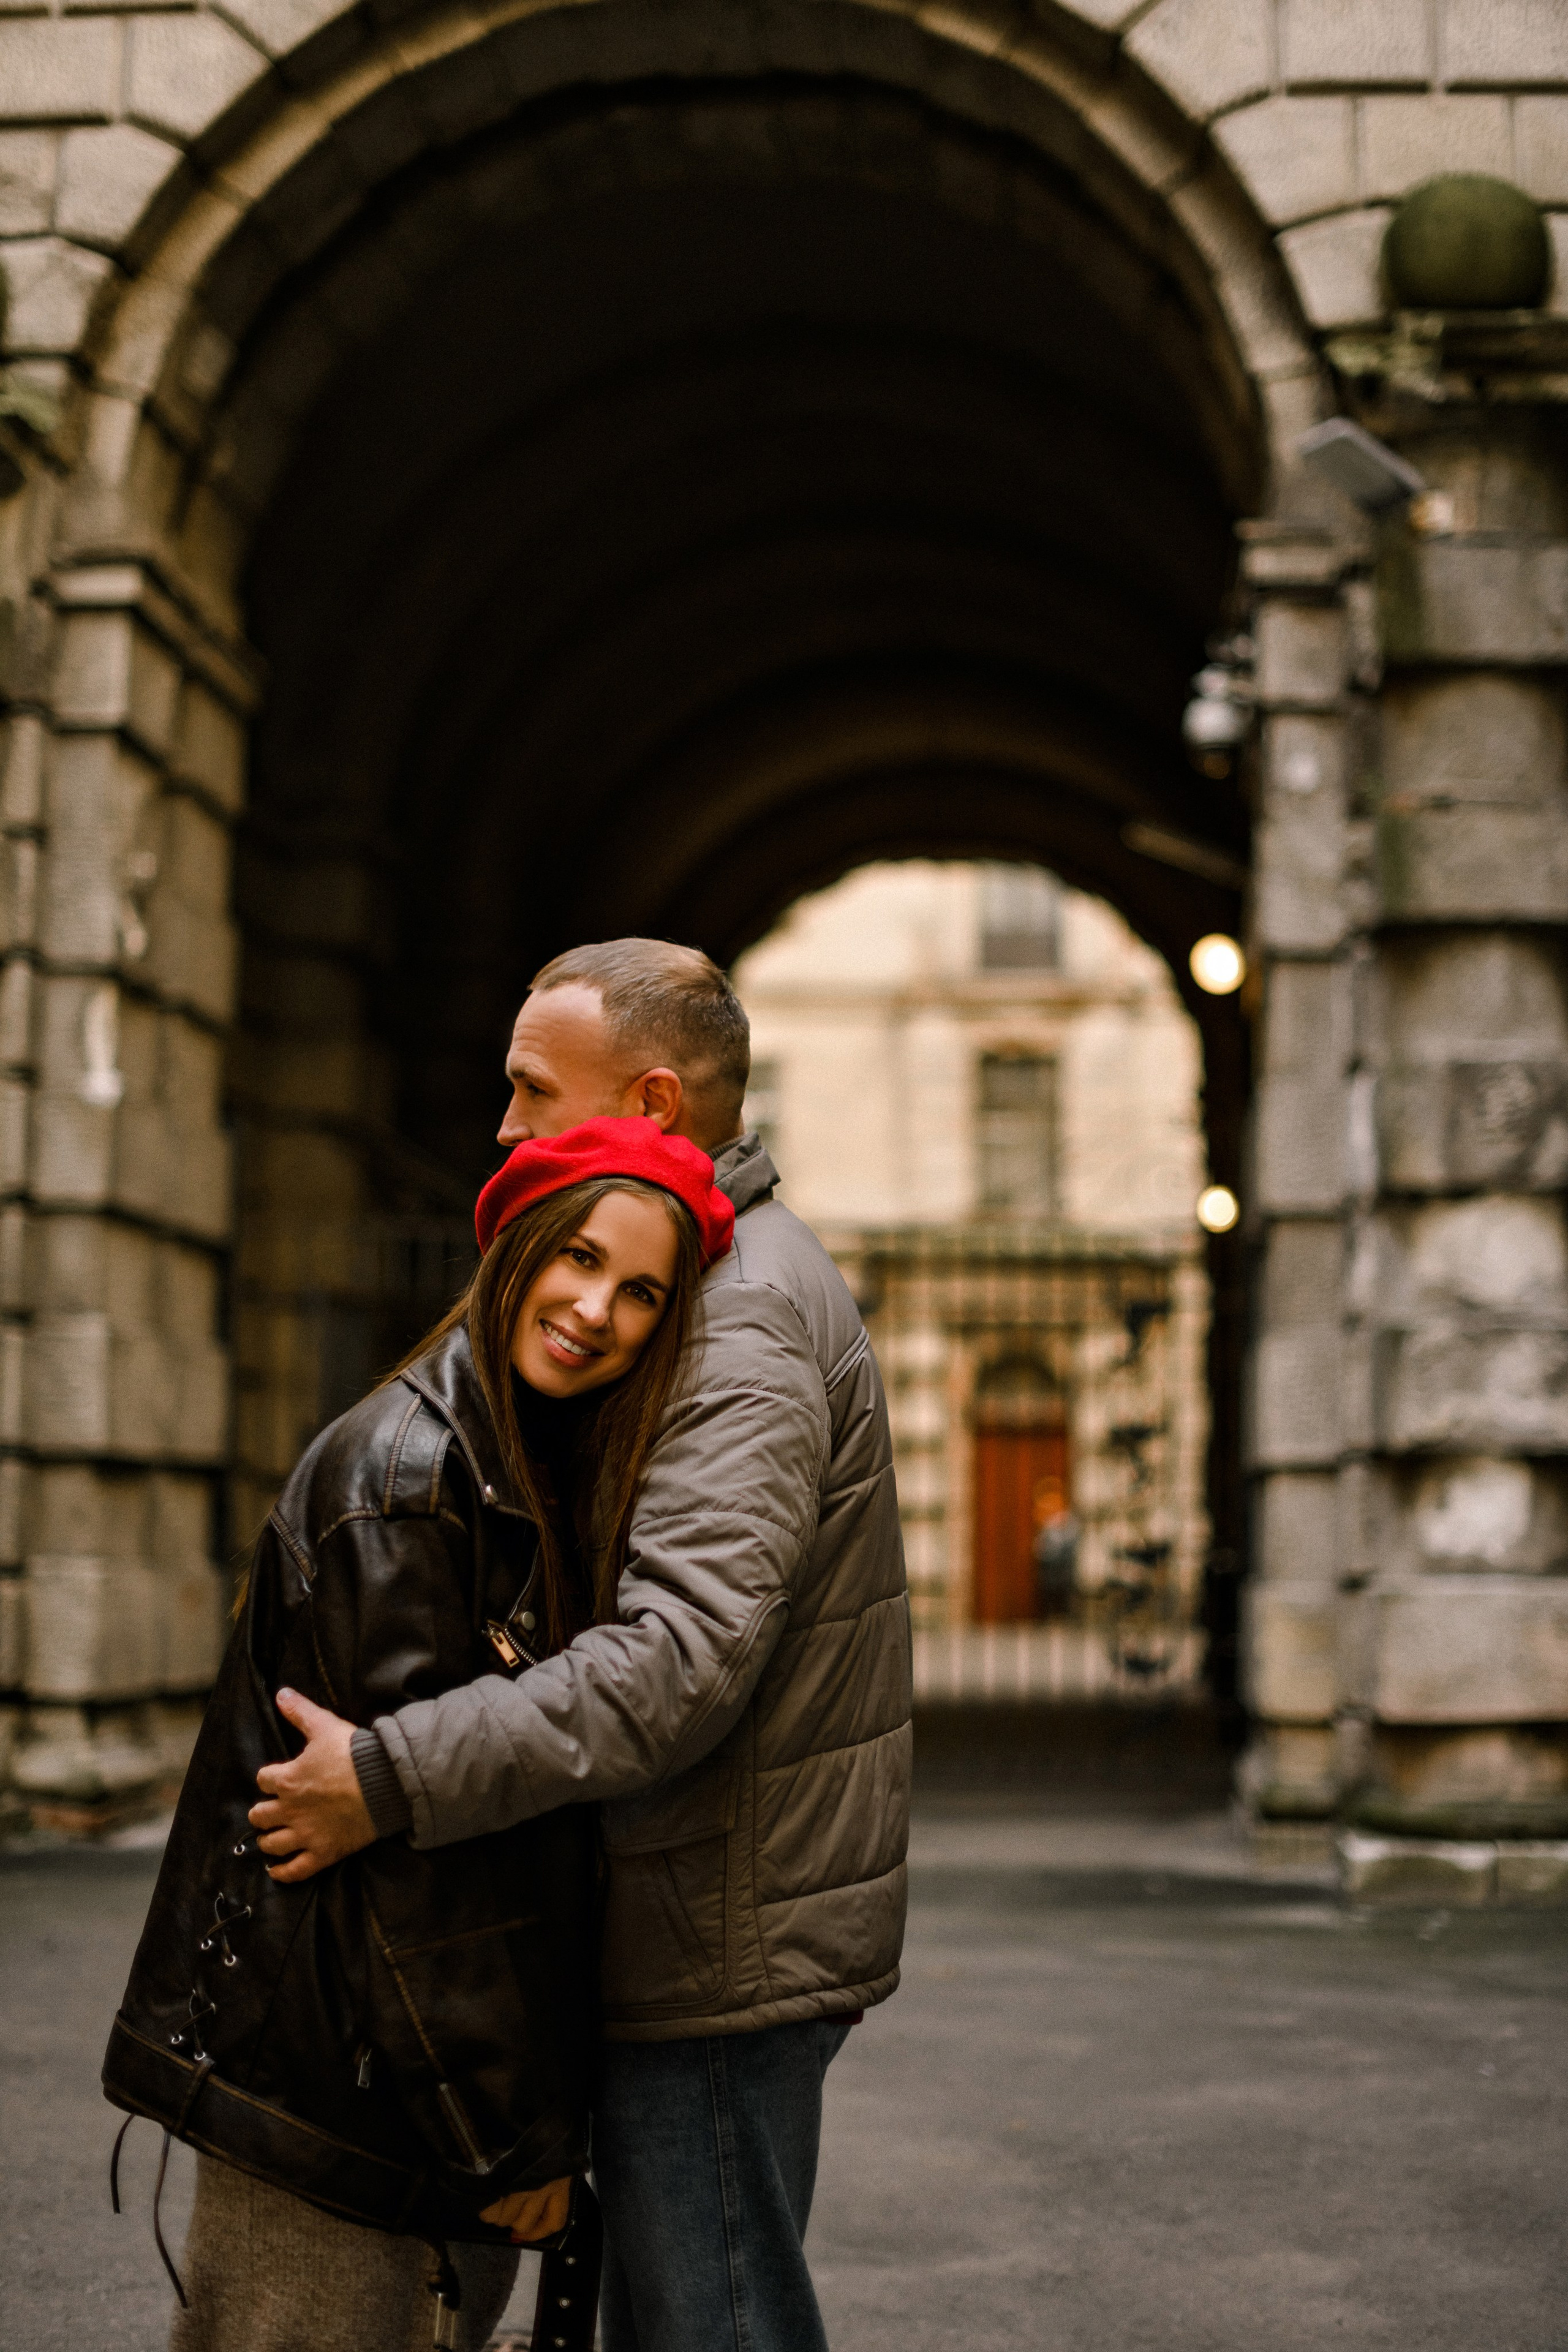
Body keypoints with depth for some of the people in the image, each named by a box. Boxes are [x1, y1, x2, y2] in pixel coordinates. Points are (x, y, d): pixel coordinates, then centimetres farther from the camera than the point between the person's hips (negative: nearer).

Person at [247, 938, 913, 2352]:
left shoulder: (740, 1320, -17)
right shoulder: (737, 1277, 17)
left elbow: (682, 1659, -29)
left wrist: (395, 1778, -30)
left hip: (727, 1954, -11)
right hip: (719, 1932, 11)